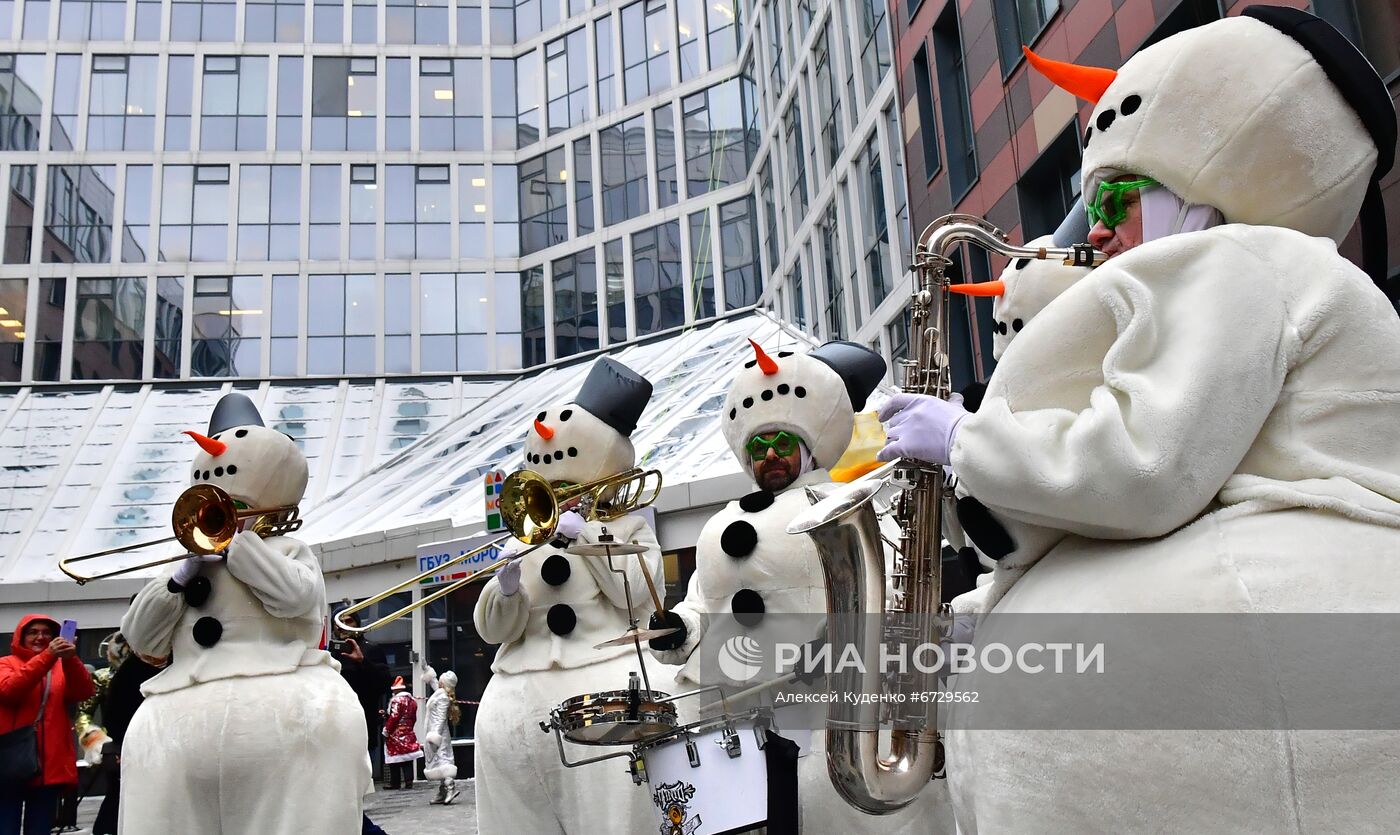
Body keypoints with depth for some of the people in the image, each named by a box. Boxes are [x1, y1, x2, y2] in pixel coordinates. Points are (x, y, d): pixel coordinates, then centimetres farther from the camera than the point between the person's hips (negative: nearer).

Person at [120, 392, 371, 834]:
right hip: (186, 717, 3)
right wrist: (183, 574, 3)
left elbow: (292, 596, -8)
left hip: (277, 707, -3)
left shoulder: (289, 550, 15)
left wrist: (233, 539, -1)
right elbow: (142, 639, 16)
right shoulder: (189, 564, 26)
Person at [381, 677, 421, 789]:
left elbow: (394, 717, -18)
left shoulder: (397, 700, -12)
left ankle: (395, 783, 4)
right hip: (408, 733, 7)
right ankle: (409, 781, 2)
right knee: (407, 761, 6)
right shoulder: (413, 700, 11)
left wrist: (386, 731, -9)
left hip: (395, 734, -7)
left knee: (395, 760, 1)